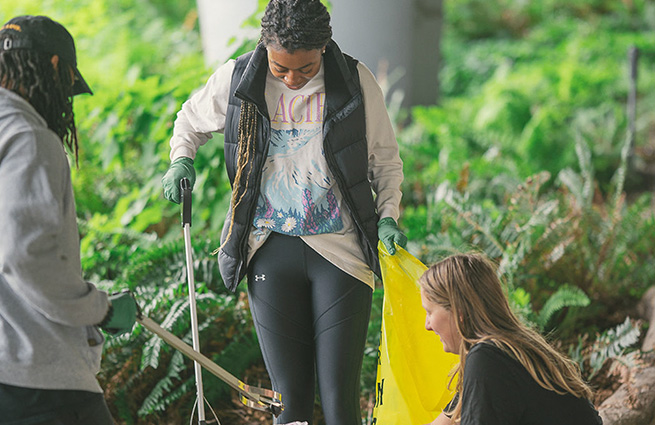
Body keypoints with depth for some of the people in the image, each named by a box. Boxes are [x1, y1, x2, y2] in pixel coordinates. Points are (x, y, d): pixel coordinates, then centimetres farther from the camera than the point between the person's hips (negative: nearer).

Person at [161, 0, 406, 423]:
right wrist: (182, 160, 2)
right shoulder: (236, 79, 0)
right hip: (271, 249, 1)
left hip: (341, 250, -1)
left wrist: (388, 216, -4)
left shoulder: (357, 81, -3)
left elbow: (385, 159, 10)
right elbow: (191, 119, 20)